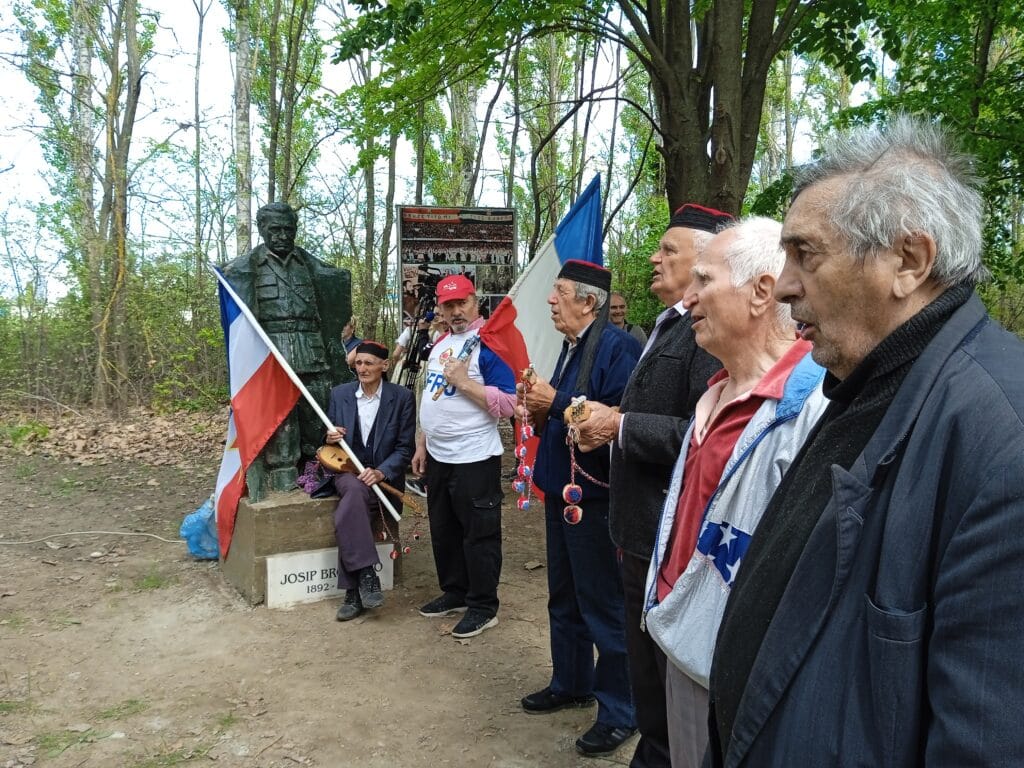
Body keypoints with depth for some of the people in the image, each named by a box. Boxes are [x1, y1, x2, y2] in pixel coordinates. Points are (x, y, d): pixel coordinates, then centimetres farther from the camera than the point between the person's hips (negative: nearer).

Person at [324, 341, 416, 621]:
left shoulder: (402, 397, -1)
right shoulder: (339, 394, 8)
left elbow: (405, 447, -2)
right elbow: (331, 439, 16)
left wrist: (381, 472, -18)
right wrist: (331, 438, -9)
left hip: (384, 477, -2)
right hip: (348, 471, 2)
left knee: (347, 514, -31)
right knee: (355, 491, -35)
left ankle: (353, 593, -20)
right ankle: (367, 575, -30)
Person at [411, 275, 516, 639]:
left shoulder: (489, 345, -13)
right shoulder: (439, 344, 13)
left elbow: (507, 404, -22)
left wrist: (462, 380, -22)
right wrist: (422, 444, 17)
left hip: (474, 459, -9)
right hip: (437, 457, 9)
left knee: (478, 535, 2)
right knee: (443, 531, 18)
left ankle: (483, 606, 16)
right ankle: (454, 592, 34)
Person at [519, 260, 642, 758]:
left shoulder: (616, 347, -17)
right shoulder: (571, 347, 11)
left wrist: (556, 404, -21)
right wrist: (540, 411, -1)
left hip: (594, 498, -9)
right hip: (560, 491, 9)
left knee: (603, 606, 3)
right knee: (564, 599, 21)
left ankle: (619, 712, 19)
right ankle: (570, 683, 39)